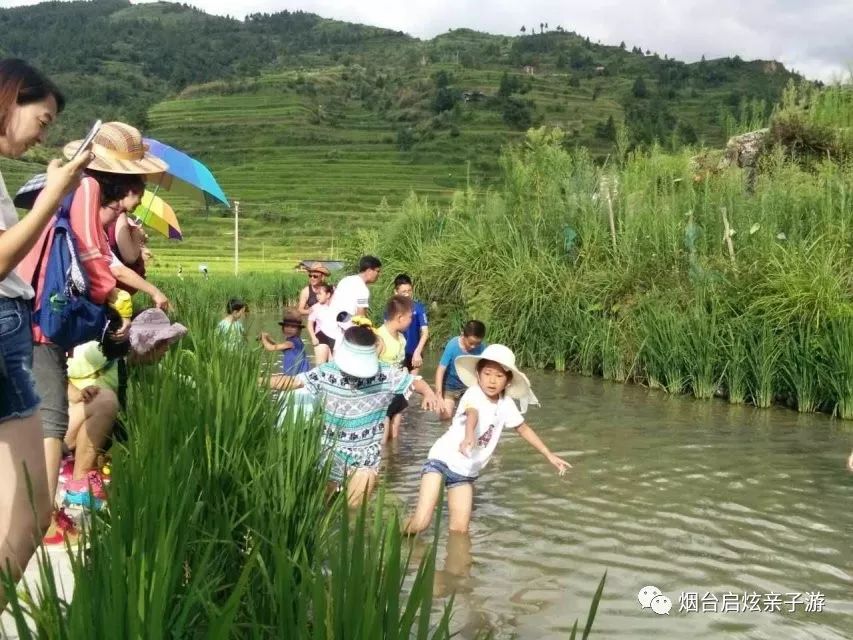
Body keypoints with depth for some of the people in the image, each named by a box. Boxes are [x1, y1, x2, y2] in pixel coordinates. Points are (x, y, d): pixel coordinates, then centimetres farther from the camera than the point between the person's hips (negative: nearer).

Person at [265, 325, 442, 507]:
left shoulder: (384, 374, -15)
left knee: (353, 509, -2)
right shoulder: (326, 373, -12)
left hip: (366, 456, -1)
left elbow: (414, 381, -7)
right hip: (331, 452, 2)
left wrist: (429, 393, -29)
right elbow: (292, 381, -9)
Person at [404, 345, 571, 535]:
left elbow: (523, 428, 15)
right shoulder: (474, 393, -19)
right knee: (421, 522, -16)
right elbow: (472, 414, -41)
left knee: (460, 530, -1)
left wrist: (550, 456, 17)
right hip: (443, 459, -6)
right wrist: (468, 437, -63)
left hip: (466, 473, 6)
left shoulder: (506, 404, -1)